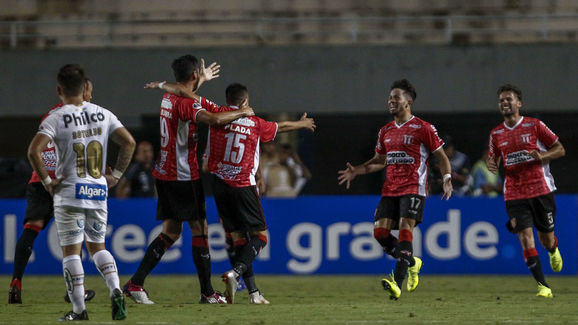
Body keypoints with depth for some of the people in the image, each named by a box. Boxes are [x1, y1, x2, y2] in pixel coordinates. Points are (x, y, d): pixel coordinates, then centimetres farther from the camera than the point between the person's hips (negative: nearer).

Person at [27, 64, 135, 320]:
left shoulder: (56, 119, -8)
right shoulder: (102, 114, 4)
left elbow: (34, 151, -19)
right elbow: (129, 142, 3)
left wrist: (46, 180, -8)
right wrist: (116, 174, 10)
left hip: (69, 193, -4)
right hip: (99, 192, 4)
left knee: (71, 251, 1)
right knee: (97, 246, 18)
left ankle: (79, 309, -2)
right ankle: (115, 291, -4)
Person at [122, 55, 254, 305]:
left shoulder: (168, 97, 11)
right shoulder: (185, 104, -17)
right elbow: (214, 119, -34)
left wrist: (203, 79, 55)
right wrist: (242, 112, -17)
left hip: (164, 173, 9)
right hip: (184, 176, -9)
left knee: (171, 231, 10)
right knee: (199, 228, -1)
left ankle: (135, 284, 2)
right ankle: (207, 292, 2)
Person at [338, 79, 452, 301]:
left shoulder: (423, 128, -3)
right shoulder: (386, 131, 16)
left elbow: (441, 156, 0)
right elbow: (380, 160, 27)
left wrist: (447, 180, -15)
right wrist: (356, 171, 14)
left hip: (413, 189, -6)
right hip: (389, 190, 7)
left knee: (405, 229, -19)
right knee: (380, 231, -6)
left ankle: (397, 283, -28)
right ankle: (411, 263, 19)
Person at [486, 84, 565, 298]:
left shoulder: (535, 126, -2)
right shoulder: (496, 133, 8)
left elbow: (560, 150, 2)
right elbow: (493, 160, 18)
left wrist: (542, 155, -18)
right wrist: (492, 165, -6)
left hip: (541, 190, -2)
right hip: (514, 195, 2)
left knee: (546, 240, 7)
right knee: (526, 239, -13)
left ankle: (553, 249, 46)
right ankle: (542, 286, -11)